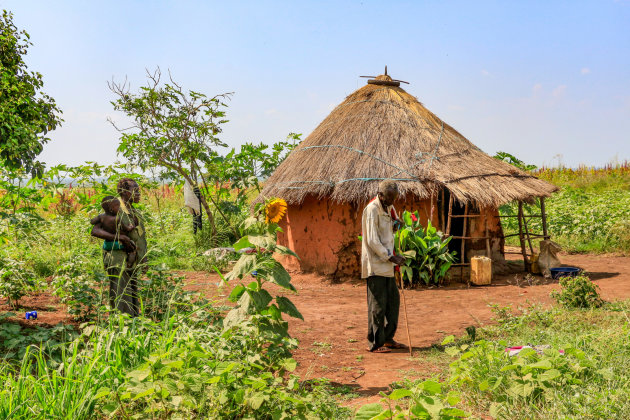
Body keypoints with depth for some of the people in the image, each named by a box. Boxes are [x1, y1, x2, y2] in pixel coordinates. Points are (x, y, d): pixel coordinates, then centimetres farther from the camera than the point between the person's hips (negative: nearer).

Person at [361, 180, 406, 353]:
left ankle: (388, 338, 25)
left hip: (386, 264, 9)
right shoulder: (372, 209, -15)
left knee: (393, 300, 13)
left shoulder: (388, 208, 12)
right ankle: (375, 343, 4)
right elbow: (372, 241, -20)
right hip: (375, 264, -9)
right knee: (378, 305, -5)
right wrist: (391, 258, -16)